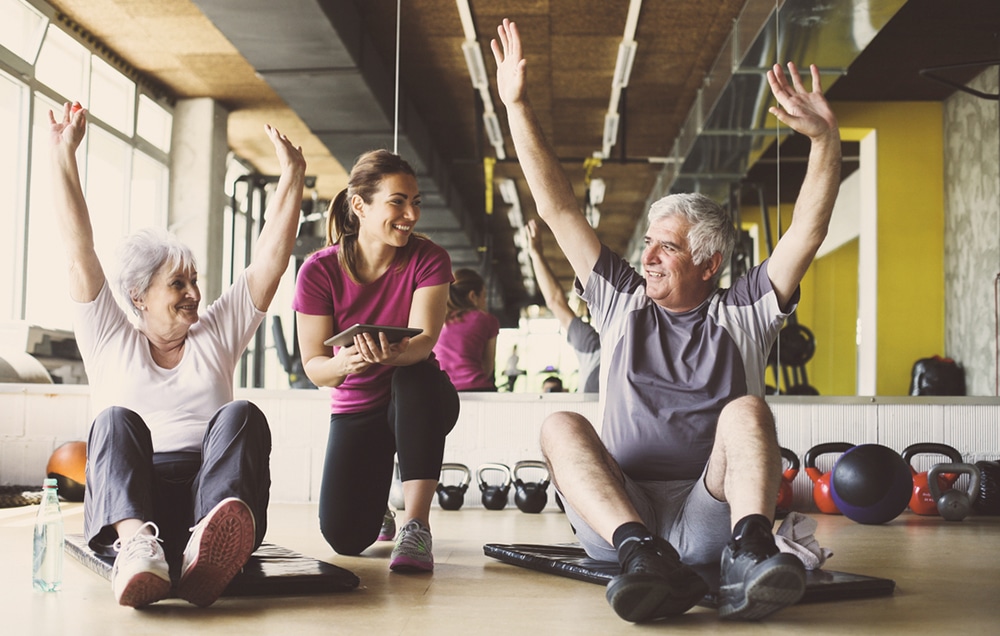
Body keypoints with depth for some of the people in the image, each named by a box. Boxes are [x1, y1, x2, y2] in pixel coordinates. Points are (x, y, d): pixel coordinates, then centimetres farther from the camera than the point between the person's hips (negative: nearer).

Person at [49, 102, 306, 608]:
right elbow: (79, 253, 12)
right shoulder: (110, 338, 19)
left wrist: (292, 178, 12)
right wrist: (63, 156, 10)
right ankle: (137, 547, -59)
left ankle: (206, 551, -57)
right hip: (124, 503, -1)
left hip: (209, 493, 1)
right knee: (115, 420, -29)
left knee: (241, 415, -27)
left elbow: (272, 258, 18)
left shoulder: (217, 333, 24)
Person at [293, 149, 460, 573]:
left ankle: (415, 525, -32)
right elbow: (313, 365, -15)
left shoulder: (428, 260, -13)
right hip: (356, 409, 1)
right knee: (344, 537, -17)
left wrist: (396, 354, -52)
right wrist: (343, 364, -40)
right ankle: (377, 513, 25)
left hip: (419, 404, -1)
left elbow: (425, 339, -27)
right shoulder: (319, 271, -14)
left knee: (416, 375, -39)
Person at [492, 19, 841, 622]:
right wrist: (517, 105, 9)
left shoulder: (742, 312, 13)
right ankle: (642, 554, -48)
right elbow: (558, 208, 13)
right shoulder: (623, 300, 18)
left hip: (708, 517, -1)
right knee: (561, 426, -24)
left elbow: (809, 231, 1)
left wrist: (826, 139, -12)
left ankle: (751, 550, -50)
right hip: (618, 513, 2)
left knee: (747, 411, -25)